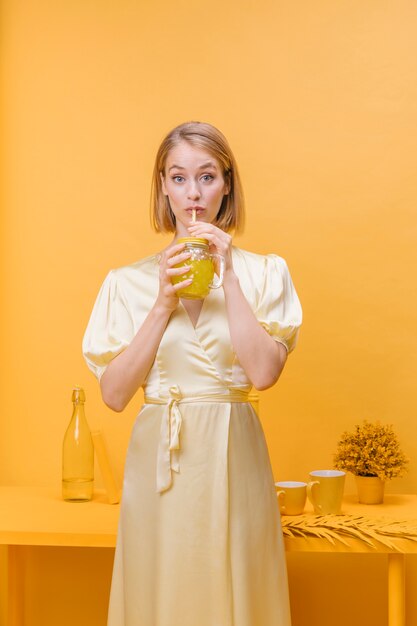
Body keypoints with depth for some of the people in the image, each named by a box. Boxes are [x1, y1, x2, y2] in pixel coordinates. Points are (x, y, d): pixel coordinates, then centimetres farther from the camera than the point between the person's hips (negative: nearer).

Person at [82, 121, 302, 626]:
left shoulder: (264, 272, 2)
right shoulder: (129, 281, 3)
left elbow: (263, 372, -12)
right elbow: (114, 394, -3)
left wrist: (229, 276, -11)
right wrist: (164, 304, -10)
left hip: (232, 460, 0)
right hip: (157, 460, 1)